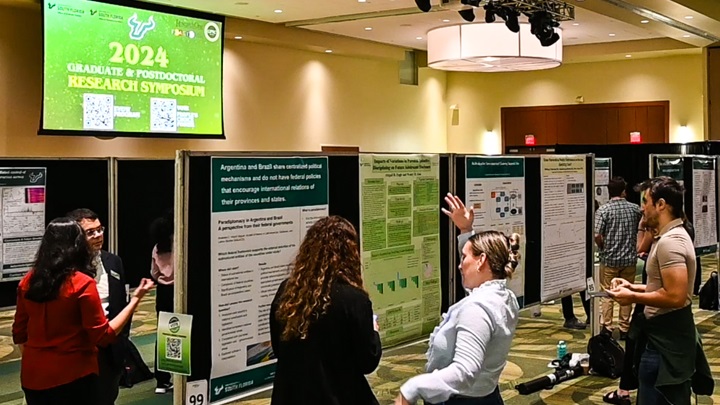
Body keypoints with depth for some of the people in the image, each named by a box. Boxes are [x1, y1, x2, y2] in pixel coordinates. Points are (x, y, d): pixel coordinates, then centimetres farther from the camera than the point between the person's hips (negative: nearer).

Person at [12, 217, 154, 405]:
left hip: (33, 376, 5)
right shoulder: (82, 284, -16)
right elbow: (103, 335, -13)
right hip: (73, 376, -5)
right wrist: (135, 299, -10)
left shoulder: (28, 281, -1)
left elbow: (19, 333, 7)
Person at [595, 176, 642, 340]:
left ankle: (607, 328, 7)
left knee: (607, 294, 7)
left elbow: (597, 236, -17)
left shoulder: (603, 210, -10)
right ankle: (624, 329, 16)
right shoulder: (634, 208, 0)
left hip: (609, 259, -2)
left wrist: (604, 248, 3)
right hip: (630, 258, 3)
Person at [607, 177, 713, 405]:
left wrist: (633, 297, -17)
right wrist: (634, 287, 11)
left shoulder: (669, 242, -21)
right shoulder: (673, 235, 13)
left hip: (666, 341, -11)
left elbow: (675, 297, -28)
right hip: (669, 335, 11)